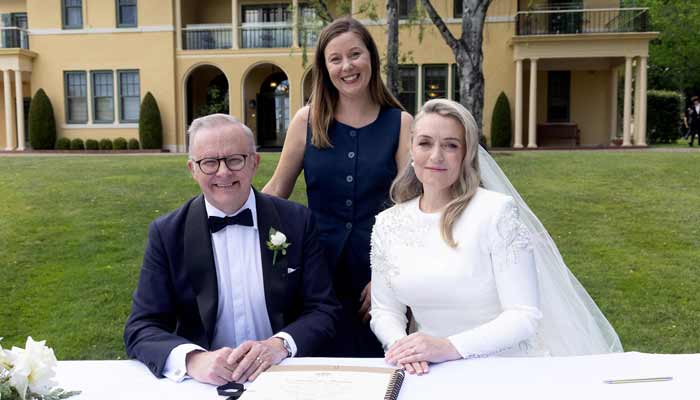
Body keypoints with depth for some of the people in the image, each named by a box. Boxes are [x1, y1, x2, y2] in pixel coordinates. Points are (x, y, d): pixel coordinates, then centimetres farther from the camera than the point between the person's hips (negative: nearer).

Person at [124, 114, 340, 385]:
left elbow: (324, 310, -1)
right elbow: (141, 328, -5)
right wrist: (193, 359, -24)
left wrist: (279, 345, -20)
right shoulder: (167, 233, -2)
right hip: (204, 381, 0)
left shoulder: (296, 222, -2)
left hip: (285, 377, 1)